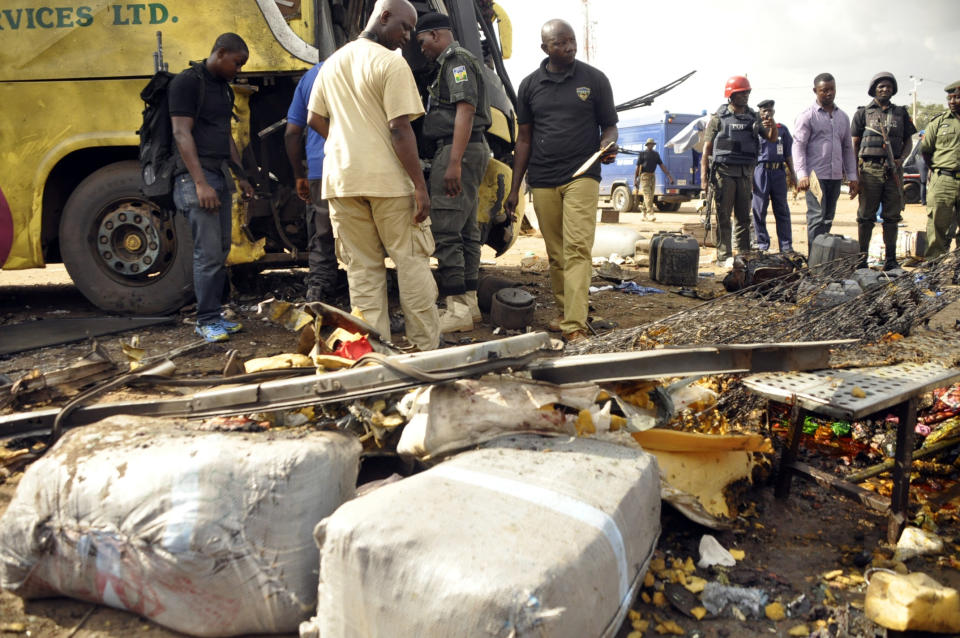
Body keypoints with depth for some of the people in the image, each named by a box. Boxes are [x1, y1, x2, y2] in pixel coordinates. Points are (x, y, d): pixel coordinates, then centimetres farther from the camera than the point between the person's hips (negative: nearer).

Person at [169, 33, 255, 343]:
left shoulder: (223, 87, 18)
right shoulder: (187, 82, -8)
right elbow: (181, 133, -15)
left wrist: (240, 176, 21)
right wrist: (200, 183, -22)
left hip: (221, 175, 9)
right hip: (196, 176, -9)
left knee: (221, 250, 9)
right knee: (208, 253, -10)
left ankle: (214, 314, 17)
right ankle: (206, 320, -2)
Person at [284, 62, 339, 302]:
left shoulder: (309, 77, 17)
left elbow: (291, 133, 14)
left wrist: (299, 176, 20)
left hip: (319, 171, 3)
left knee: (321, 243, 7)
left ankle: (317, 295, 3)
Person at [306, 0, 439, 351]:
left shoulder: (331, 63, 14)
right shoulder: (391, 63, -7)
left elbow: (314, 120, 18)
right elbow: (399, 129, -14)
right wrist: (420, 186, -14)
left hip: (341, 178, 6)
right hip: (388, 178, -6)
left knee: (362, 267, 8)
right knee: (411, 261, 2)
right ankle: (426, 347, 4)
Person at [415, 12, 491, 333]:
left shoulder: (457, 60, -9)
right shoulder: (452, 63, 23)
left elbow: (465, 110, -21)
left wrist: (454, 162, -28)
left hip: (458, 151, -11)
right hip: (469, 152, 11)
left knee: (444, 231, -13)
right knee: (466, 231, 12)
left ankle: (457, 310, -13)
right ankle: (469, 302, 17)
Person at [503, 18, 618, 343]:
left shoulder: (595, 79, 4)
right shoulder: (530, 85, 10)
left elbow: (609, 126, 10)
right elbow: (524, 139, 13)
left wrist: (607, 146, -15)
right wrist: (514, 189, 10)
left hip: (582, 176, -3)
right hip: (542, 181, 3)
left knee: (577, 249, -13)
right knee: (556, 254, 7)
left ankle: (575, 326, -17)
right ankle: (566, 312, 21)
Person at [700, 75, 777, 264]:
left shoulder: (753, 118, 13)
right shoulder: (719, 118, 1)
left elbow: (772, 139, 11)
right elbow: (707, 147, -1)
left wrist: (773, 127, -13)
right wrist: (704, 176, -8)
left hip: (746, 174, 4)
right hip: (724, 172, -4)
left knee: (744, 217, 8)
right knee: (723, 216, -2)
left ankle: (744, 254, 14)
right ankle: (724, 255, 1)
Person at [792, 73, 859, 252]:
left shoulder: (842, 117, 17)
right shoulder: (807, 115, -1)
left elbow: (848, 148, 21)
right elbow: (798, 145, -8)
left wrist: (852, 177, 14)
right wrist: (802, 175, -19)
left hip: (836, 176, 6)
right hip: (815, 175, -6)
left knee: (828, 219, 9)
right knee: (816, 218, -11)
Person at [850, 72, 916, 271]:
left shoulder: (901, 113, 15)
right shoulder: (863, 113, 7)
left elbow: (908, 142, 16)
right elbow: (855, 144, 6)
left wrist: (901, 159, -4)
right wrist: (854, 172, -3)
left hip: (893, 170, 3)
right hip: (870, 169, -2)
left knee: (892, 217, 5)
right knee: (866, 216, -1)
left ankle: (890, 259, 11)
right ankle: (861, 258, 4)